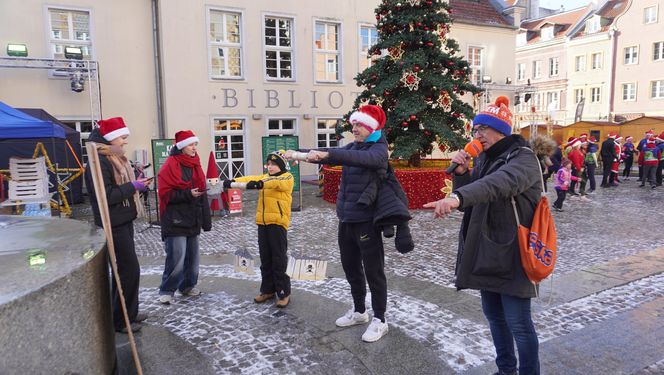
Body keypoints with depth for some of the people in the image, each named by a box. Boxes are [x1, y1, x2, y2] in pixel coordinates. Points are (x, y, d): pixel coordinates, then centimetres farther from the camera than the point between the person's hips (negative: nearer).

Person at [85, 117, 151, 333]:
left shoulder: (116, 159, 12)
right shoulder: (99, 162, -18)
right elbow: (106, 196, -25)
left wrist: (137, 185, 6)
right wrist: (132, 187, -19)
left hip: (125, 222, 10)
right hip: (113, 225, -10)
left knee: (124, 268, 16)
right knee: (130, 269, -5)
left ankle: (128, 312, 28)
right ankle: (120, 320, 8)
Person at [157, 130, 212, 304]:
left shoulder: (195, 165, 13)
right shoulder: (170, 166, -10)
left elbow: (202, 194, 16)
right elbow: (165, 194, -14)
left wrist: (206, 219, 14)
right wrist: (187, 194, -24)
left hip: (193, 219, 7)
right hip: (176, 221, -7)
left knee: (192, 256, 13)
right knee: (176, 258, -9)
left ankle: (188, 285, 27)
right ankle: (166, 291, 5)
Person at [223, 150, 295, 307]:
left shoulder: (287, 178, -1)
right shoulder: (265, 177, 18)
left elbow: (277, 183, -23)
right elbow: (251, 179, 0)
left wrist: (261, 183, -40)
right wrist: (233, 181, -17)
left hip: (278, 222, -6)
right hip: (262, 222, 7)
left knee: (279, 259, -2)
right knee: (265, 259, 13)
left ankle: (284, 293, 8)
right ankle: (268, 290, 25)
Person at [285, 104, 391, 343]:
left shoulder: (379, 149, -10)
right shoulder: (353, 146, 11)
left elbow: (361, 158, -31)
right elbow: (331, 155, 2)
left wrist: (325, 154, -42)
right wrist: (297, 153, -11)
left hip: (366, 220, -7)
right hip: (346, 219, 7)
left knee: (373, 271, 2)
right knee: (351, 268, 16)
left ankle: (379, 320, 16)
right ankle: (359, 311, 33)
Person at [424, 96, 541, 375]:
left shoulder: (523, 158, -12)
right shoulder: (483, 159, 12)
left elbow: (499, 183, -36)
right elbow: (468, 204, 9)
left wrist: (457, 197, -52)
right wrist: (461, 174, -8)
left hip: (511, 257, -7)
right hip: (485, 255, 8)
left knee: (518, 324, 0)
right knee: (494, 316, 19)